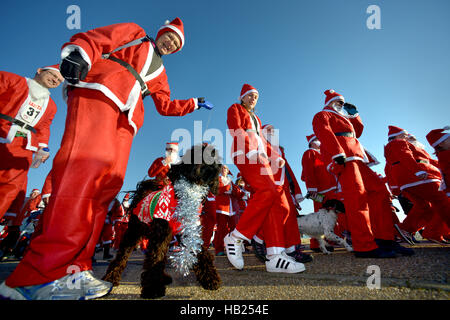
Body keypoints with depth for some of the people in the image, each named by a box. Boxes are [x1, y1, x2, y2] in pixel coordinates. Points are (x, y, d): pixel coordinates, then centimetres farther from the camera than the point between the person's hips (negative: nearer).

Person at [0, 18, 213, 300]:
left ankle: (72, 268, -16)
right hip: (95, 94, -6)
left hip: (123, 119, 6)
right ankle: (41, 274, -28)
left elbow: (166, 106, 29)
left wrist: (194, 104, 28)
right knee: (86, 167, -27)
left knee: (109, 182, -13)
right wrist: (78, 54, -10)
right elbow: (97, 39, 10)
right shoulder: (133, 33, 26)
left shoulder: (159, 73, 38)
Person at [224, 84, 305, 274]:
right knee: (268, 191, -30)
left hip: (261, 158, 8)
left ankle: (275, 257, -14)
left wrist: (276, 158, 10)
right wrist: (251, 151, -19)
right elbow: (236, 131, -4)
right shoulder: (235, 109, 16)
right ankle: (235, 238, -22)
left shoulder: (256, 118, 37)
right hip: (244, 154, -7)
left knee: (279, 203, -10)